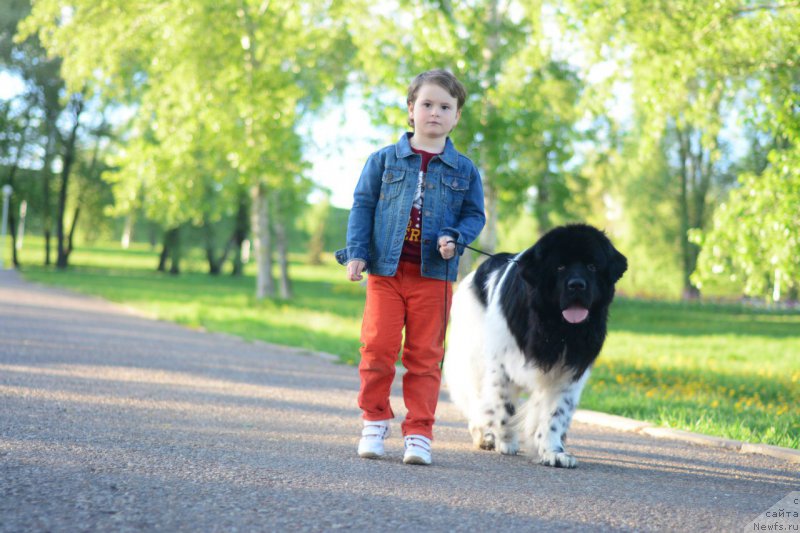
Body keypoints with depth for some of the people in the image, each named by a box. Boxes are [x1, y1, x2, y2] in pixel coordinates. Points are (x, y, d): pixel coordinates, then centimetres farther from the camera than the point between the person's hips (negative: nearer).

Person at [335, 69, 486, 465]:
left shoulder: (464, 170, 7)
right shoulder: (384, 160, 6)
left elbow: (474, 214, 10)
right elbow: (362, 205, 6)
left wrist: (455, 238, -10)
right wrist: (356, 252, -5)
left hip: (433, 275, 0)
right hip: (386, 270, 0)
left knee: (425, 357, 3)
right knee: (378, 348, -4)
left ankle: (419, 433, 9)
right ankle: (375, 421, 16)